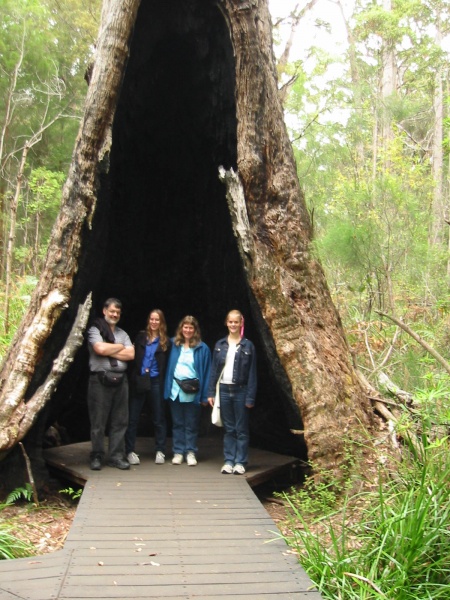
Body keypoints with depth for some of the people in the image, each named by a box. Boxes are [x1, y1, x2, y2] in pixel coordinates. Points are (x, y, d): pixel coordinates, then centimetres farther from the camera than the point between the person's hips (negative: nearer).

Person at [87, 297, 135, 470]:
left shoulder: (123, 333, 17)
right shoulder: (95, 330, 2)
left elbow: (130, 354, 4)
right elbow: (100, 348, -16)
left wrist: (109, 351, -6)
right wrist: (120, 347, 0)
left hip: (120, 380, 5)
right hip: (100, 380, -5)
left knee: (120, 421, 5)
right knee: (98, 421, 1)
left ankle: (116, 456, 12)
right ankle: (97, 457, 10)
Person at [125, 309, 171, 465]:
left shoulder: (166, 341, 4)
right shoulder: (141, 337, 8)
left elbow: (166, 364, 2)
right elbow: (134, 357, 6)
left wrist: (164, 381, -5)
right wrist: (135, 376, -3)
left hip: (156, 382, -1)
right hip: (139, 381, 1)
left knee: (158, 418, 7)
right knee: (133, 418, 1)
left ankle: (160, 451, 16)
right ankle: (130, 451, 9)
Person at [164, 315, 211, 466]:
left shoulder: (202, 348, -3)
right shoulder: (174, 344, 5)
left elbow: (206, 372, -4)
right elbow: (169, 367, 11)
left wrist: (205, 395, -8)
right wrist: (168, 387, 0)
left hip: (193, 393, -2)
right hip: (175, 390, 3)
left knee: (191, 425, 6)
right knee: (177, 423, 9)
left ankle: (191, 452, 15)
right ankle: (178, 452, 17)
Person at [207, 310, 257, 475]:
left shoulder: (248, 345, -2)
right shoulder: (220, 345, 6)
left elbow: (252, 373, -3)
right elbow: (214, 370, 7)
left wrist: (250, 397, -8)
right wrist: (211, 392, 1)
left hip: (240, 391, -2)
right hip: (224, 390, 3)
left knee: (241, 429, 4)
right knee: (228, 429, 9)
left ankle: (240, 462, 11)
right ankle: (229, 461, 15)